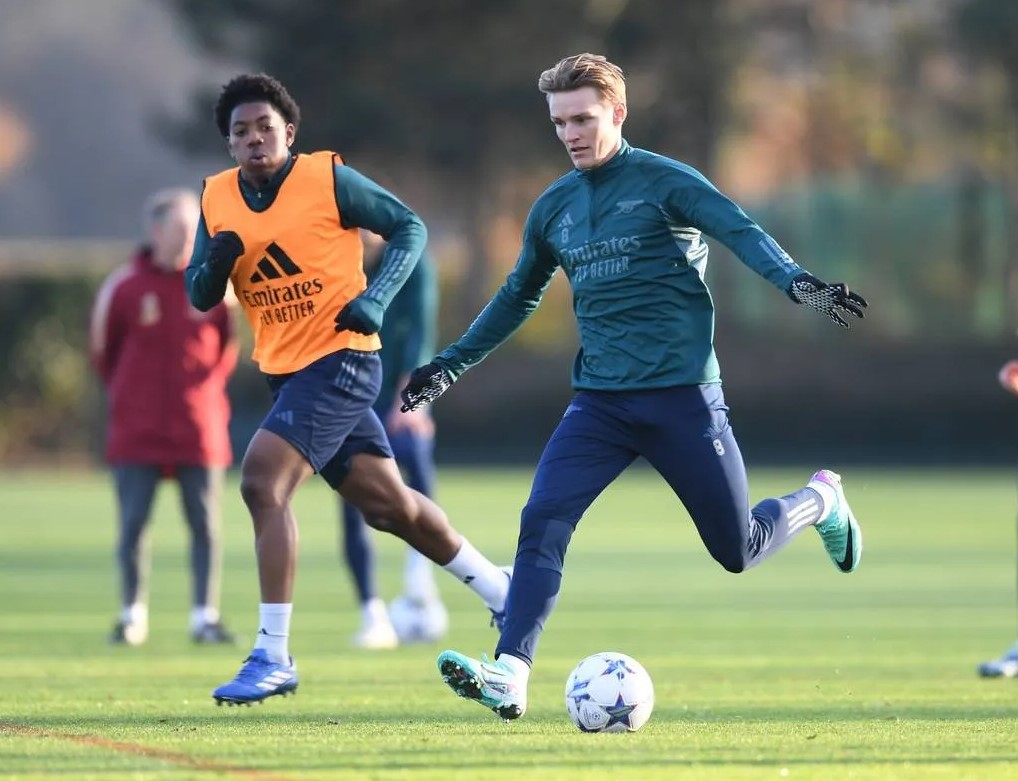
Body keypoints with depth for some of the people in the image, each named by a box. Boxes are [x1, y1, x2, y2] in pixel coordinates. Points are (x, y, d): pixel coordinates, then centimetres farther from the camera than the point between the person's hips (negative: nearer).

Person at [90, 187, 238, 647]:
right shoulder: (123, 287, -3)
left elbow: (229, 345, 15)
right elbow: (103, 352, 10)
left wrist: (207, 387, 8)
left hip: (199, 431, 1)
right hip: (136, 433, -1)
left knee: (205, 525, 0)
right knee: (132, 524, -1)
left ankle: (205, 616, 5)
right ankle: (132, 615, 9)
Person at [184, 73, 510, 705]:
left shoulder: (328, 177, -10)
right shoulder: (218, 198, 6)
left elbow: (410, 228, -3)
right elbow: (200, 297, 10)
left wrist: (375, 298, -17)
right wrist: (216, 262, -13)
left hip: (341, 361, -7)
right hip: (285, 368, 7)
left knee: (263, 481, -21)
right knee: (387, 502, 13)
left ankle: (273, 656, -18)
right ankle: (502, 592, 33)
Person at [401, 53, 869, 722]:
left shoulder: (663, 182, -5)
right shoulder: (554, 208, 11)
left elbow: (742, 233, -18)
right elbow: (518, 298, 26)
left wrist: (797, 283, -37)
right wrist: (450, 365, 27)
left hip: (682, 395, -4)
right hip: (600, 402, 4)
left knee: (737, 551, 3)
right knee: (542, 521, -18)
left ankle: (821, 500, 34)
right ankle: (510, 674, -22)